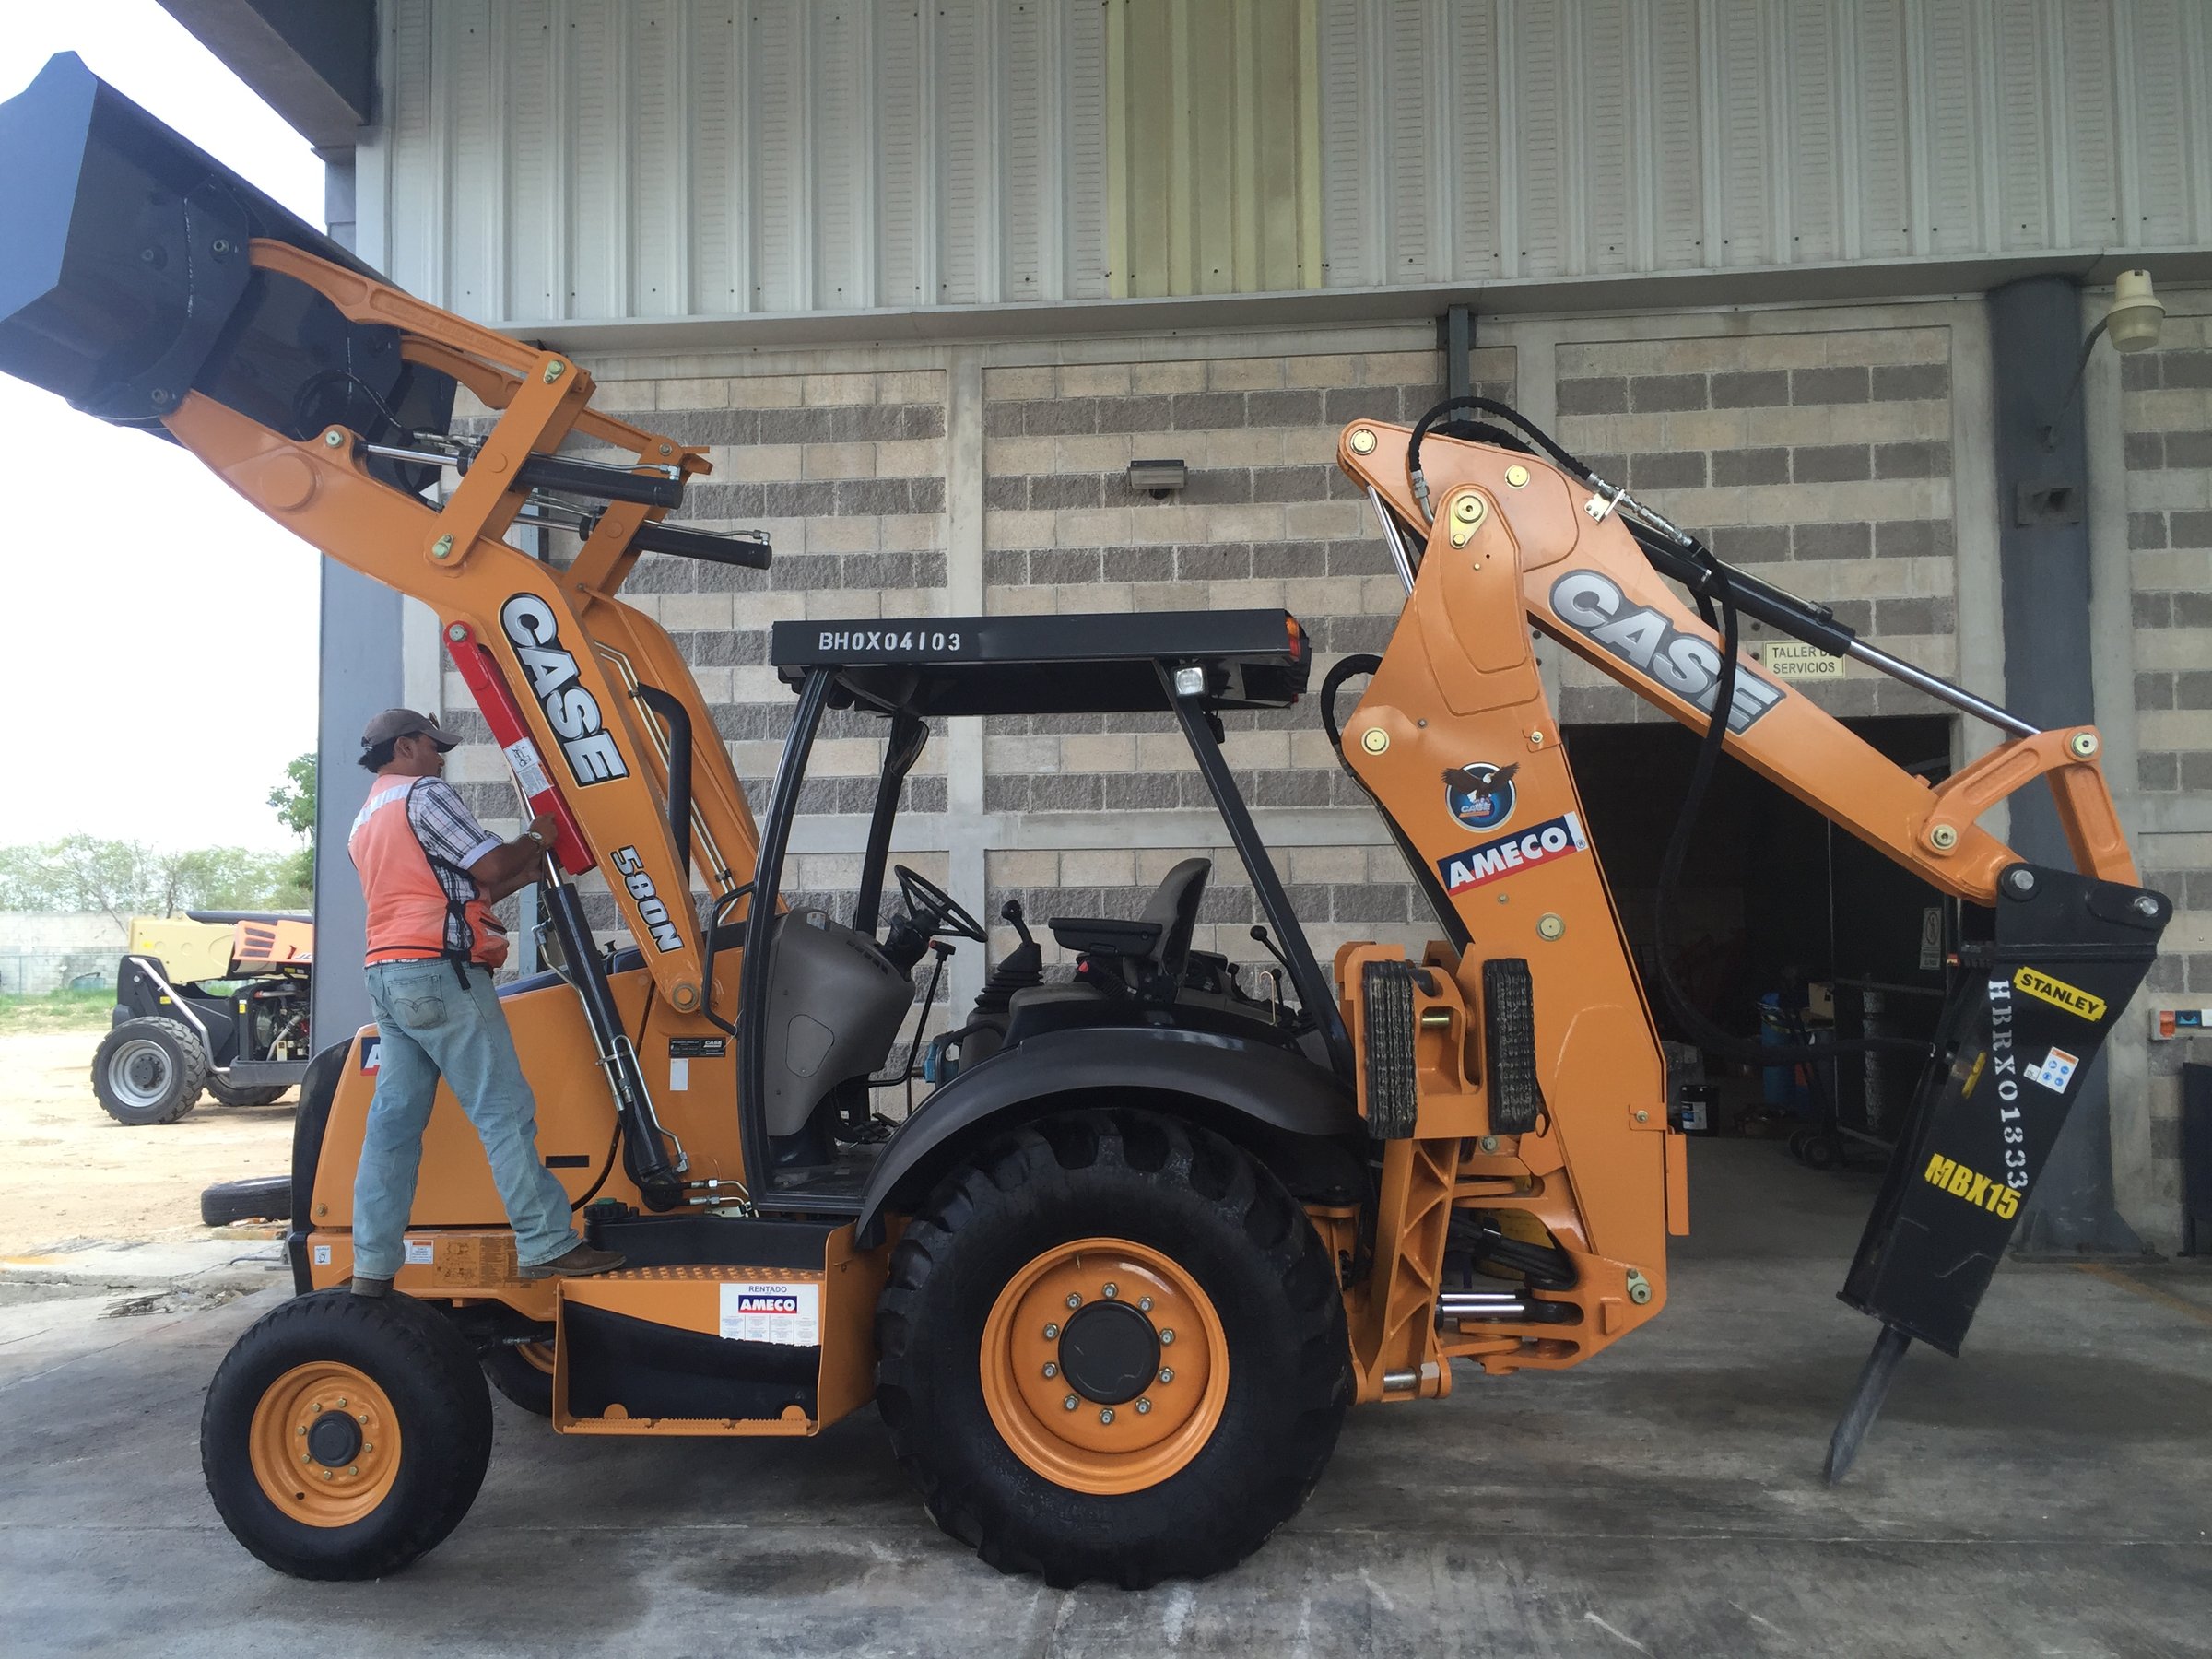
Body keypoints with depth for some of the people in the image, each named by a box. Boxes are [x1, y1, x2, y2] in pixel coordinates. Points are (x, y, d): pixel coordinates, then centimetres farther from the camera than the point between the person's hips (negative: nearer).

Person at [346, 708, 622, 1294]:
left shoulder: (366, 821, 26)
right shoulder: (424, 794, -4)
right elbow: (489, 866, -10)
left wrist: (524, 873, 23)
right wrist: (536, 840, 8)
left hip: (388, 977, 9)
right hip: (439, 971, -9)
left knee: (394, 1119, 7)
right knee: (504, 1109, -8)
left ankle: (373, 1268, 6)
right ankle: (547, 1245, -8)